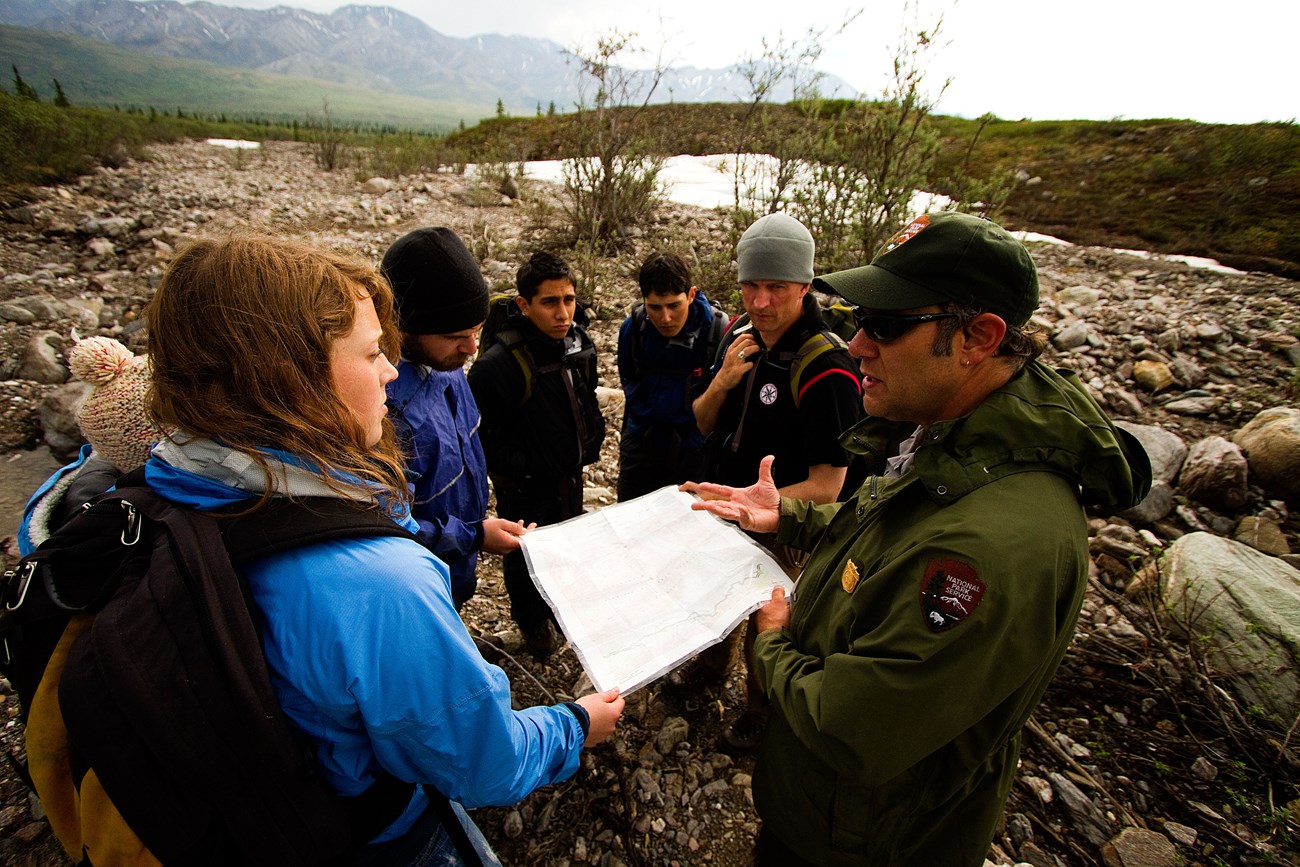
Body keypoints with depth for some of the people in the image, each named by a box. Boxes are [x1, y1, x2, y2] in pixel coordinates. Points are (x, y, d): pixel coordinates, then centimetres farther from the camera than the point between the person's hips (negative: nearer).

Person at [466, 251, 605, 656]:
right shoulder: (499, 363, -30)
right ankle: (532, 621, 47)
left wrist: (592, 436, 3)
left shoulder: (579, 342, -7)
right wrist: (519, 466, -23)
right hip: (524, 485, -6)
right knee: (525, 555, 18)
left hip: (570, 474, 6)